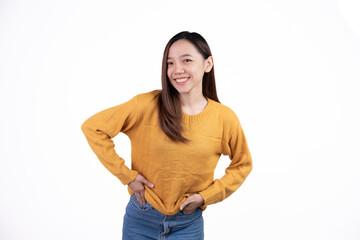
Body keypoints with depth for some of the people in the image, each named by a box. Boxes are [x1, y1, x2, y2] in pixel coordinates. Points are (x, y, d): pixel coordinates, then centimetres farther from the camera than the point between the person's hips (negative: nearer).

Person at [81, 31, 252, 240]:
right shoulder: (148, 104, -14)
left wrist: (206, 196, -4)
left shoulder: (225, 118, -9)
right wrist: (127, 175, -11)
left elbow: (243, 164, 6)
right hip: (141, 220, 0)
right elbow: (93, 127, -10)